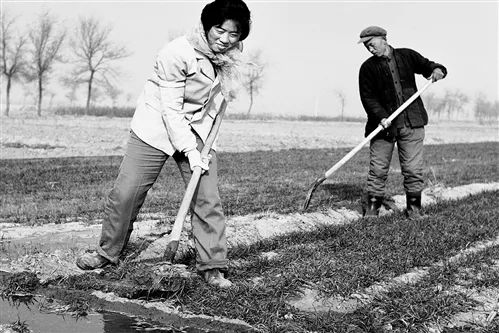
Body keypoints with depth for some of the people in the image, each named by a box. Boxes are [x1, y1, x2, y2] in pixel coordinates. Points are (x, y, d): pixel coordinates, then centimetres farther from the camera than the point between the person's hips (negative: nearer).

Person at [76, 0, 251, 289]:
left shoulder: (232, 54, -6)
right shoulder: (178, 53, -25)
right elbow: (170, 108, -23)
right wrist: (189, 150, -25)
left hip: (199, 130, 4)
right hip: (157, 128, -4)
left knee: (208, 198, -4)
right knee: (126, 192, -2)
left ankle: (213, 267, 6)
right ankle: (108, 252, 20)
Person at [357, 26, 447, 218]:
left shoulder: (407, 56, 9)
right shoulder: (368, 68, 4)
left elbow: (427, 66, 18)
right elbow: (368, 97, -4)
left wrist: (437, 70, -7)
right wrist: (381, 117, -19)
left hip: (412, 124, 1)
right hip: (383, 125, -1)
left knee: (413, 170, 1)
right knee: (378, 170, 0)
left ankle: (414, 209, 15)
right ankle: (372, 208, 14)